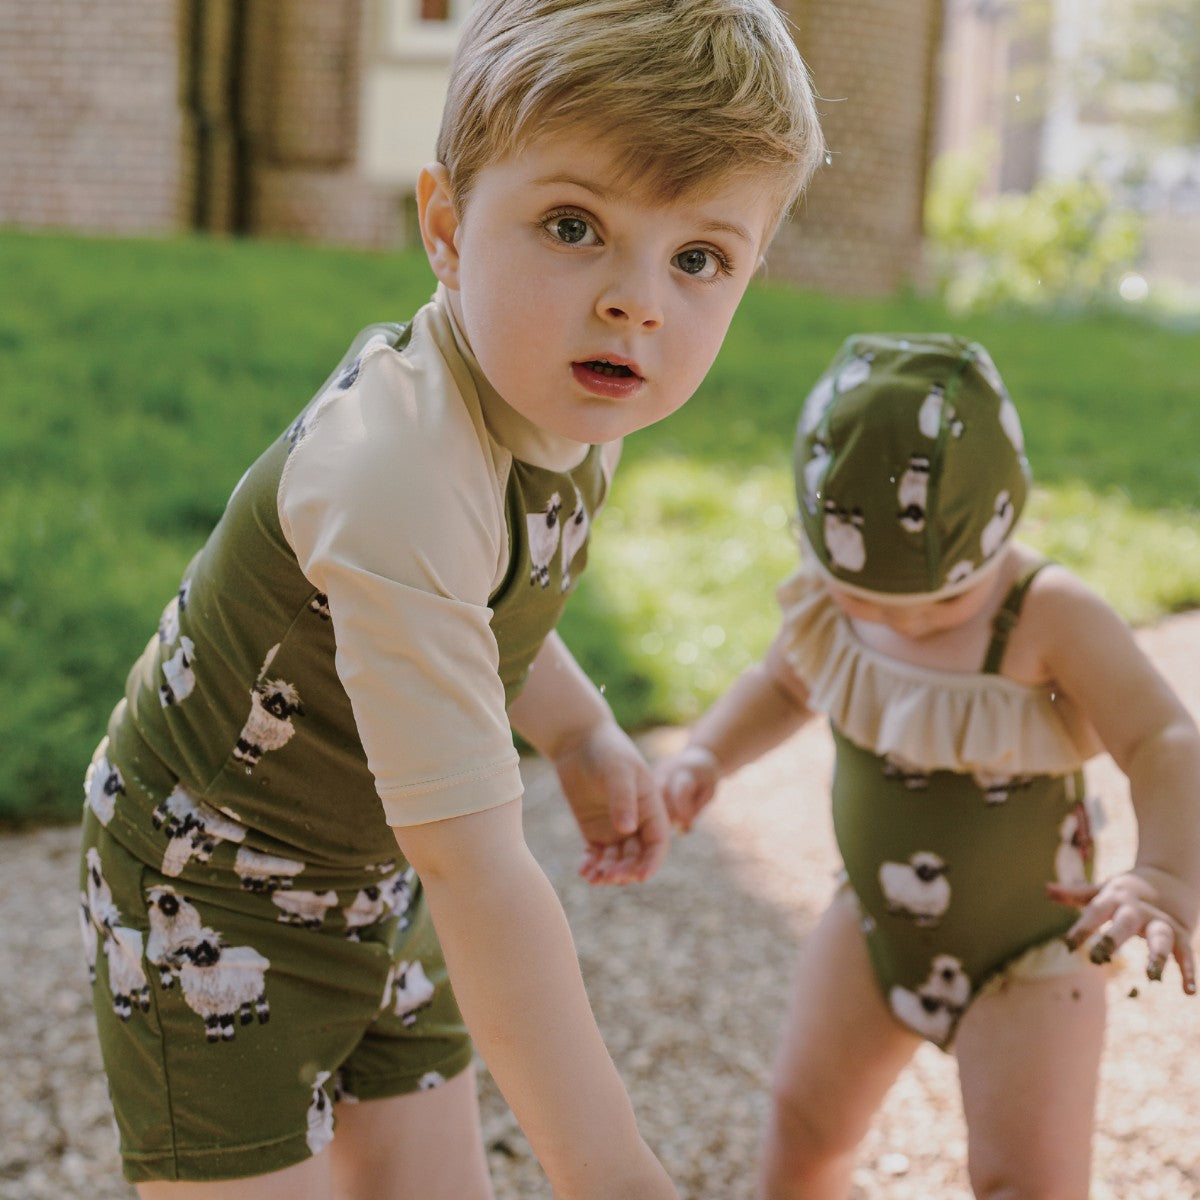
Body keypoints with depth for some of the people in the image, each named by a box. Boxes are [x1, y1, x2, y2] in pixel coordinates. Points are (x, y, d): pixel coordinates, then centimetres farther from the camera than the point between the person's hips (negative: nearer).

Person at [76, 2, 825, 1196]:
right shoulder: (399, 480, -38)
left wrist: (580, 732, 3)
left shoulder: (564, 391, -10)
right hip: (210, 896, -8)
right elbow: (478, 866, -38)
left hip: (375, 888, 8)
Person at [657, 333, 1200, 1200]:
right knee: (807, 1120, 16)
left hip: (1026, 955, -4)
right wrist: (706, 754, -9)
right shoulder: (829, 600, -12)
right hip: (876, 924, 5)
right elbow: (784, 683, 8)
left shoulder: (1048, 616, -27)